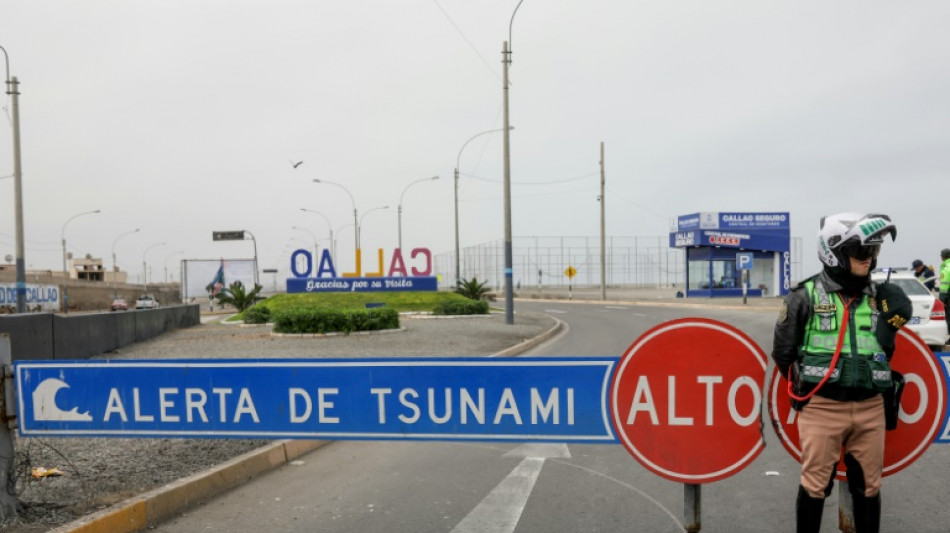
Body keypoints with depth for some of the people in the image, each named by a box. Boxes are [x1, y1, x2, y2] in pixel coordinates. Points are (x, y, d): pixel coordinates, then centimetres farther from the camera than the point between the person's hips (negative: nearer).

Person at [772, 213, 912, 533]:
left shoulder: (877, 296, 8)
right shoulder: (806, 296, -6)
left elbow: (884, 349, 21)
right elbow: (782, 353, -1)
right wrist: (810, 386, 4)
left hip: (870, 408, 4)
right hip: (822, 408, -4)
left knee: (868, 487, 14)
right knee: (815, 486, 4)